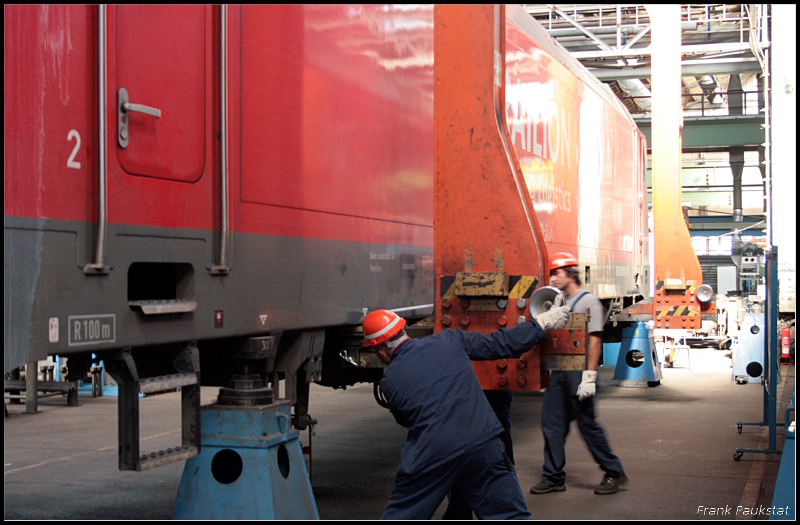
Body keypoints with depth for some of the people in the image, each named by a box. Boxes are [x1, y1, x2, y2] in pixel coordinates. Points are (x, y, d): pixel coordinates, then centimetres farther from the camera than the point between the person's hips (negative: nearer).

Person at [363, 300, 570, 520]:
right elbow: (499, 344, 10)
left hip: (431, 457, -1)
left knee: (399, 516, 16)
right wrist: (542, 323, 22)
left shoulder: (389, 382, 5)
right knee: (512, 516, 12)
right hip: (484, 447, 1)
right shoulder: (448, 340, 5)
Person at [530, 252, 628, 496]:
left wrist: (589, 376, -19)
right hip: (559, 372, 8)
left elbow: (595, 339, -14)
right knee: (552, 423, 6)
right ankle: (553, 477, 13)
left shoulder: (588, 301, -7)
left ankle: (614, 473, 12)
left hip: (578, 372, -7)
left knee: (587, 424, -2)